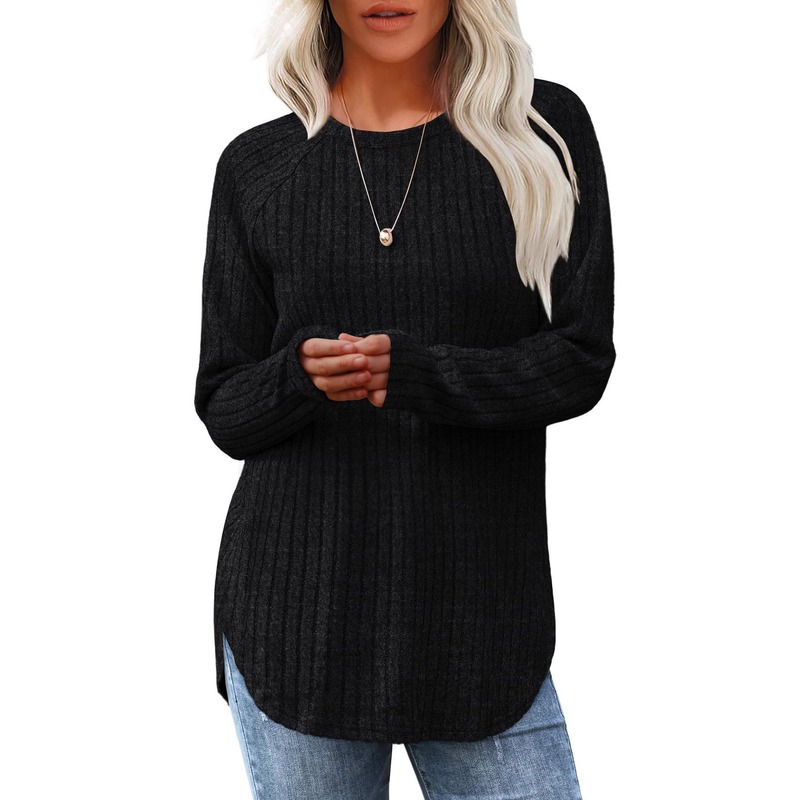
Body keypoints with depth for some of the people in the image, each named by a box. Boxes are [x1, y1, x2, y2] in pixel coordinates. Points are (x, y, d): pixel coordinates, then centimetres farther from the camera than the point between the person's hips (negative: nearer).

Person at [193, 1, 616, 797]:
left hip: (479, 617, 0)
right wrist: (300, 376, -17)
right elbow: (224, 410, 6)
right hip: (295, 609, 1)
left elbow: (581, 361, -4)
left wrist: (411, 372, -19)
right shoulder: (257, 165, 4)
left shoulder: (546, 131, 2)